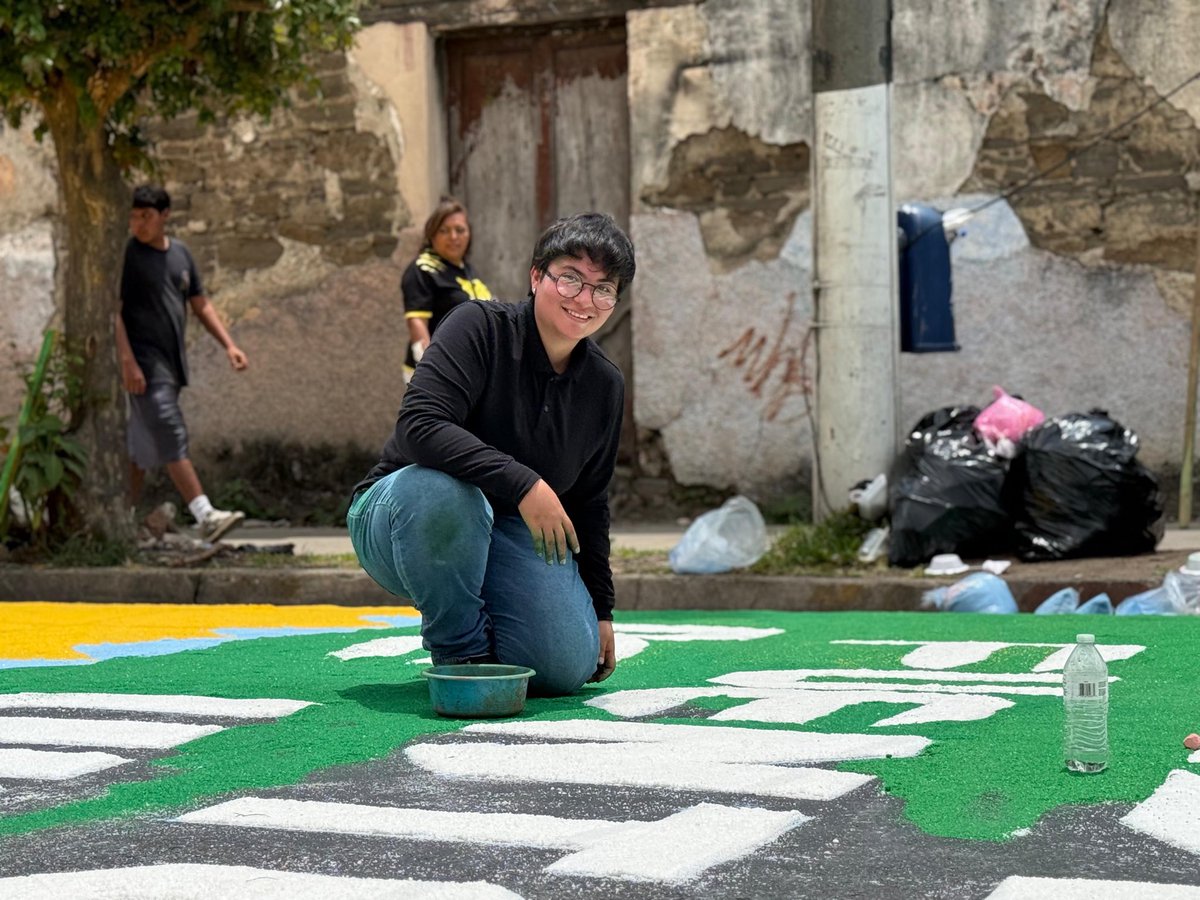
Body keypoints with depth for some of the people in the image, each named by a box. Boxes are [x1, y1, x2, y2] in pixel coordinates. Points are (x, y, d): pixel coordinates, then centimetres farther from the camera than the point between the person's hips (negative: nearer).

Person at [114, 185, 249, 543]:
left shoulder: (180, 253, 13)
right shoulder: (126, 254, -6)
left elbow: (200, 304, 19)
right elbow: (113, 310, -11)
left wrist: (228, 345, 10)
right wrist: (127, 361, -19)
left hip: (172, 361, 7)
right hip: (143, 361, -7)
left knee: (145, 444, 11)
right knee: (171, 435, -15)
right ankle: (205, 516, -24)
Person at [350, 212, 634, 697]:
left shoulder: (604, 386, 2)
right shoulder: (481, 327, -16)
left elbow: (589, 502, 14)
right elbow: (418, 424, -31)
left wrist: (600, 608, 14)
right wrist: (522, 484, -37)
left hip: (508, 535, 5)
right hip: (401, 513, -4)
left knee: (569, 666, -18)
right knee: (442, 489, -41)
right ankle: (461, 649, -16)